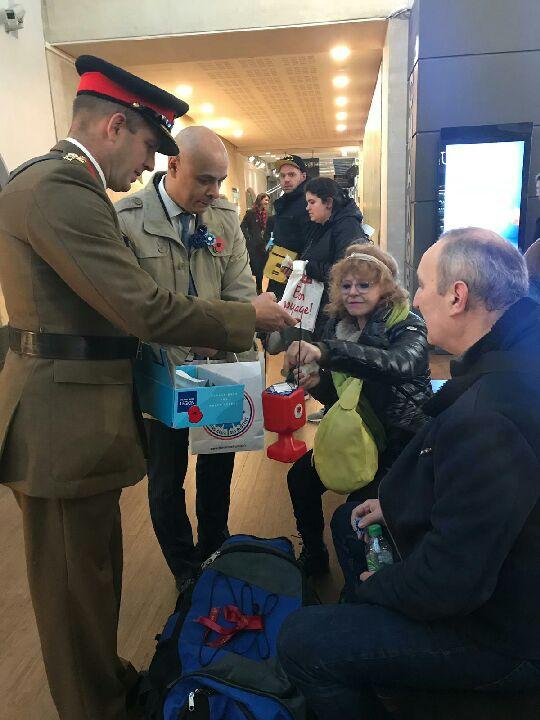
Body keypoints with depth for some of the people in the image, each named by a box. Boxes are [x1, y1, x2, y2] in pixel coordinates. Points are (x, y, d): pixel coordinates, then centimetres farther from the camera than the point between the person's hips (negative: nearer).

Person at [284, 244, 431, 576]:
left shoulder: (408, 327, -17)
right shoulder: (339, 325, 0)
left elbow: (398, 363, -44)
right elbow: (336, 395, 6)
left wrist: (325, 351, -56)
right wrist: (316, 382, -19)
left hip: (400, 439, -6)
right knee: (300, 478, -6)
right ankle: (313, 555, 19)